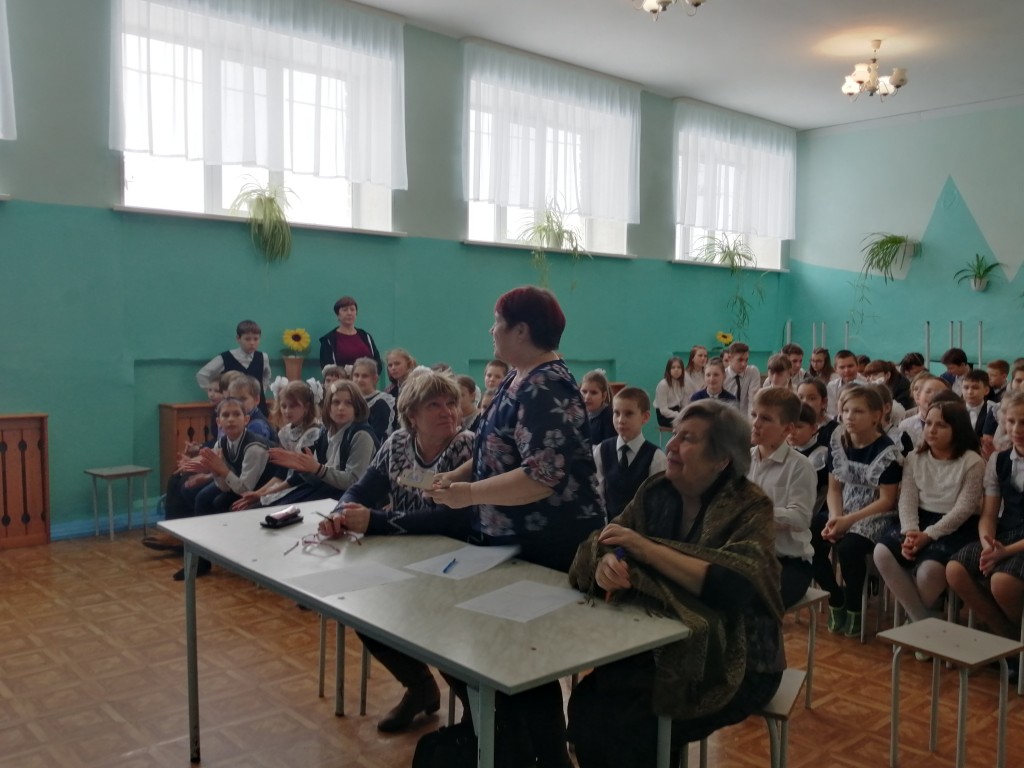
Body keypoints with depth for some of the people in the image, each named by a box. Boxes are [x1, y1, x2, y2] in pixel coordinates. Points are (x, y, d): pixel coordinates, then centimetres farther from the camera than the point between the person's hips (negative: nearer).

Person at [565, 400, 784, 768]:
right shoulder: (657, 491, 3)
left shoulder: (750, 507, -12)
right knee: (586, 706, -17)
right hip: (663, 645, 5)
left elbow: (734, 585, -26)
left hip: (733, 663, -4)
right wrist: (605, 564, -27)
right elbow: (600, 543, -3)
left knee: (630, 726, -23)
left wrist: (645, 548, -25)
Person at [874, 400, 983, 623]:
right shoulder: (915, 458, 9)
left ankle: (922, 617, 1)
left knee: (929, 569, -33)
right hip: (920, 520, 5)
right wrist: (910, 532, -19)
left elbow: (964, 508, -12)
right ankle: (922, 619, -11)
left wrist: (928, 535, -21)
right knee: (882, 553, -23)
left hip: (957, 528, -5)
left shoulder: (972, 462, -5)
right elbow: (907, 498, 0)